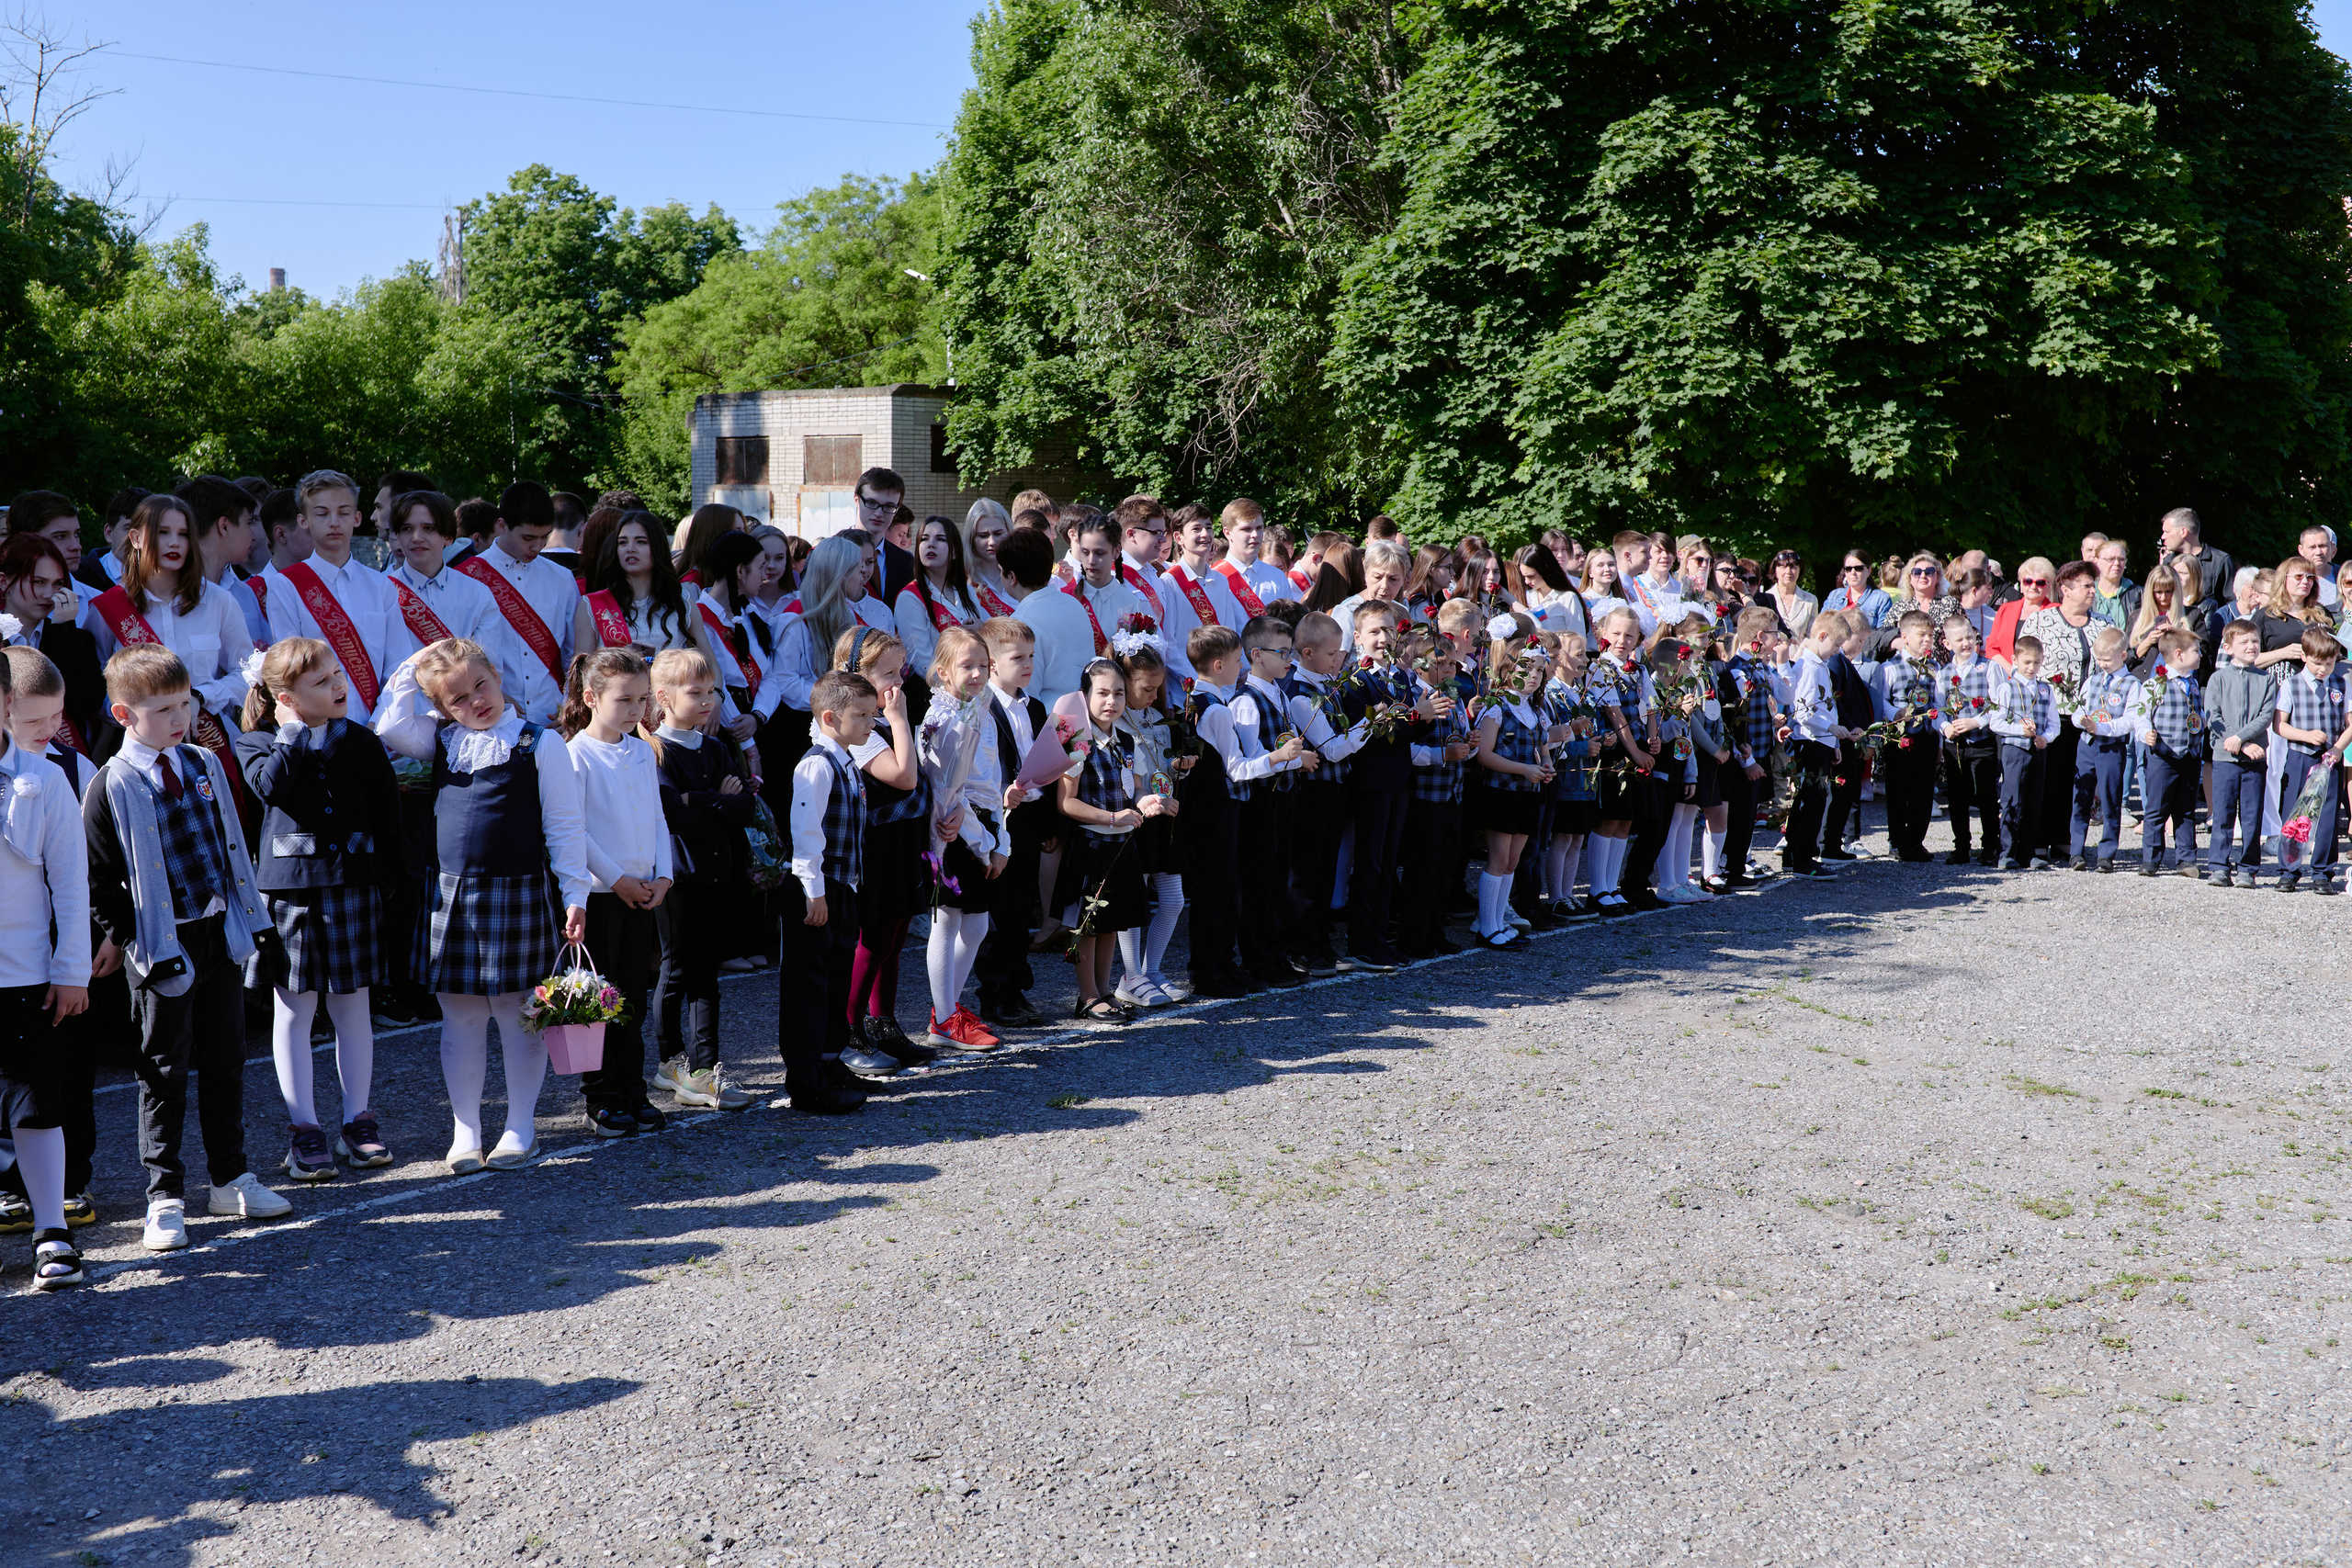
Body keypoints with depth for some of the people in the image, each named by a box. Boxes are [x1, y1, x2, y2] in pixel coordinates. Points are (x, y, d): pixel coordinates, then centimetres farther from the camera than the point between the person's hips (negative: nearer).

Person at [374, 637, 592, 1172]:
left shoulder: (539, 744, -4)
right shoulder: (441, 740, 9)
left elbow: (564, 826, -3)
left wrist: (575, 894, -6)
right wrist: (410, 668, 1)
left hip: (517, 896, -4)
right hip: (450, 894, 4)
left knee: (517, 1014, 4)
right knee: (460, 1017, 9)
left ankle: (520, 1128, 17)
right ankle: (464, 1131, 19)